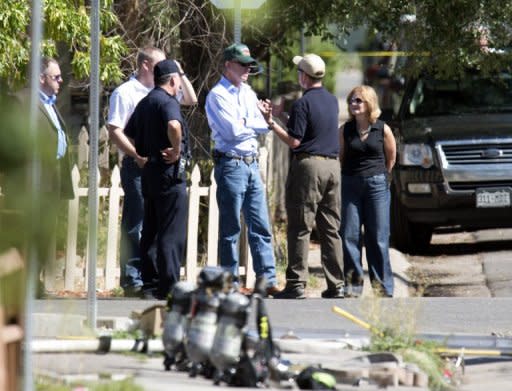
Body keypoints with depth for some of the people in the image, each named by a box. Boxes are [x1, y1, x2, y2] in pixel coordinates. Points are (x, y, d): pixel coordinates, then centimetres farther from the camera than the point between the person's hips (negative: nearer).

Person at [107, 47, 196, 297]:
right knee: (136, 224, -6)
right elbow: (114, 131, -10)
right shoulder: (125, 93, -4)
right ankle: (131, 279, -5)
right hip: (137, 165, -7)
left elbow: (191, 100, 27)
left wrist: (180, 74, 13)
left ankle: (153, 276, 14)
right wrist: (138, 156, -17)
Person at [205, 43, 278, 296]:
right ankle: (230, 282, 1)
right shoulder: (217, 95, -6)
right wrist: (254, 124, -1)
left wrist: (243, 124, -10)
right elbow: (232, 130, -17)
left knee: (260, 225, 4)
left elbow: (263, 127, 8)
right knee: (230, 228, -2)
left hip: (251, 163, 7)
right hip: (231, 164, -7)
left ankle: (267, 279, 5)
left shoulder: (248, 93, 17)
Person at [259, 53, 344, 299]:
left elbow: (294, 141, -14)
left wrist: (271, 123, -7)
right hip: (333, 165, 7)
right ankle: (336, 285, 8)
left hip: (308, 164, -7)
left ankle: (296, 285, -7)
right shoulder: (332, 101, 13)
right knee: (331, 228, 9)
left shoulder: (303, 104, -11)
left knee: (300, 228, -4)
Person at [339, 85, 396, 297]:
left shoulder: (382, 130, -2)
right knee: (349, 236, -1)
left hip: (377, 185, -2)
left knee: (378, 237, -1)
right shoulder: (345, 130, 3)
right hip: (350, 184, 2)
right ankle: (352, 285, 4)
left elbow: (391, 157, 10)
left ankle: (383, 285, 4)